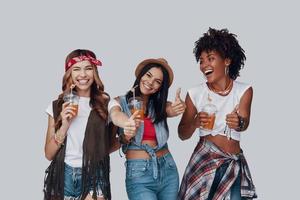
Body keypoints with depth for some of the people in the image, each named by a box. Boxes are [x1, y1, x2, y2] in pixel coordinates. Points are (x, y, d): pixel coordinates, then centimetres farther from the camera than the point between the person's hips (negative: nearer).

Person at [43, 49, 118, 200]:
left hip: (94, 175, -2)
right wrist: (65, 125, -10)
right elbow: (49, 154, 3)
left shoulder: (105, 104, 0)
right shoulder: (57, 106, 5)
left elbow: (113, 142, 12)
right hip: (63, 175, 2)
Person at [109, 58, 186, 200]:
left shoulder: (160, 105, 8)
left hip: (168, 169, 4)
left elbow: (173, 110, -14)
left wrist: (179, 107, -38)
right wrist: (127, 123, -48)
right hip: (138, 174, -4)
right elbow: (116, 116, -25)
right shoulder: (120, 102, -2)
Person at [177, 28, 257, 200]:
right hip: (204, 160, 0)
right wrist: (194, 123, -19)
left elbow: (244, 124, -14)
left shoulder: (244, 90, 1)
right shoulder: (195, 94, 1)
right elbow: (182, 135, 2)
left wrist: (239, 123, -37)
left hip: (234, 162, 0)